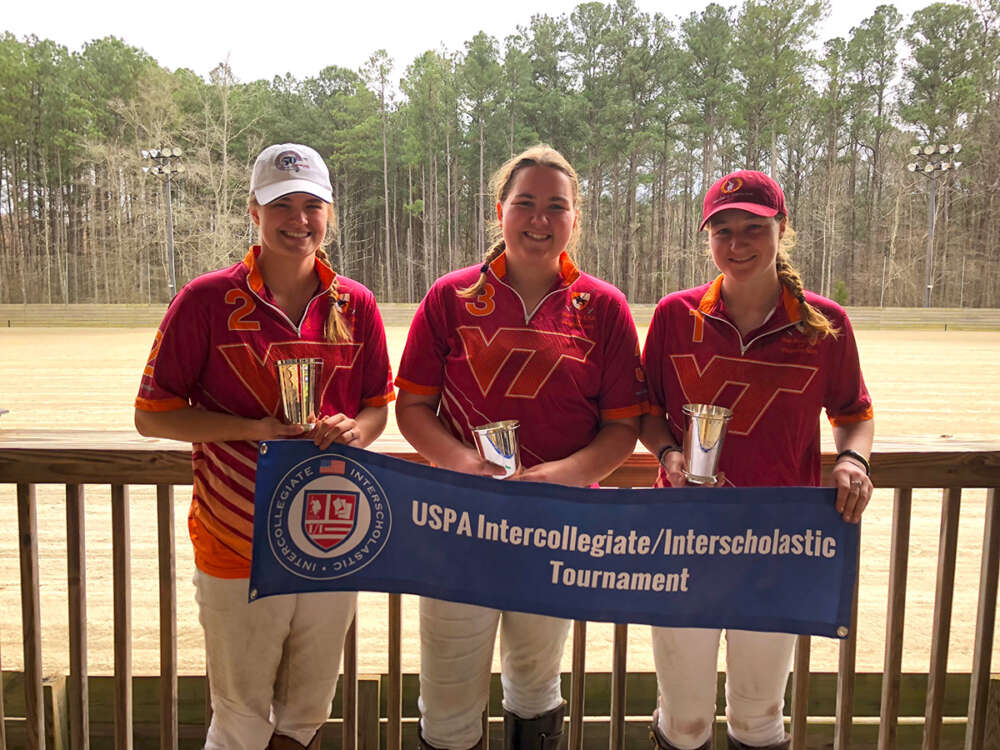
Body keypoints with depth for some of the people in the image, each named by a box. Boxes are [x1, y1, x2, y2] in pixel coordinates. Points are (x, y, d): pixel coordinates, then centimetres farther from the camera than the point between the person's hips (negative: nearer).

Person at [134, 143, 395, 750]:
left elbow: (377, 405, 12)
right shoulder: (206, 300, -7)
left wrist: (355, 429, -11)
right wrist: (255, 428, -16)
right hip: (238, 549, -3)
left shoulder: (357, 306, 2)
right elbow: (152, 414, -4)